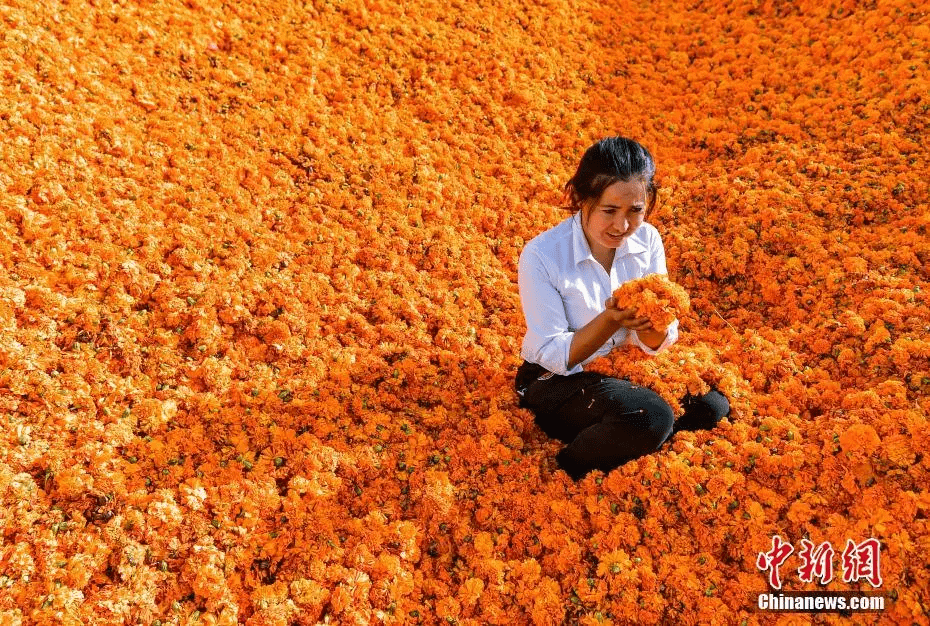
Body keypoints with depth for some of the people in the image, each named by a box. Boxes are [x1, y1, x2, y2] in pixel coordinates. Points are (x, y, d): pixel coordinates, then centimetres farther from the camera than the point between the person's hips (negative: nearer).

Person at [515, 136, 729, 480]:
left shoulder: (647, 239, -8)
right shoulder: (541, 255, -22)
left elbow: (657, 344, -3)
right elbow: (553, 356, -19)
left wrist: (653, 325, -27)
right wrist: (610, 320, -33)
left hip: (624, 368, 5)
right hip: (557, 383, -5)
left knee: (711, 403, -14)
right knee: (650, 419, -30)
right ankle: (568, 469, -6)